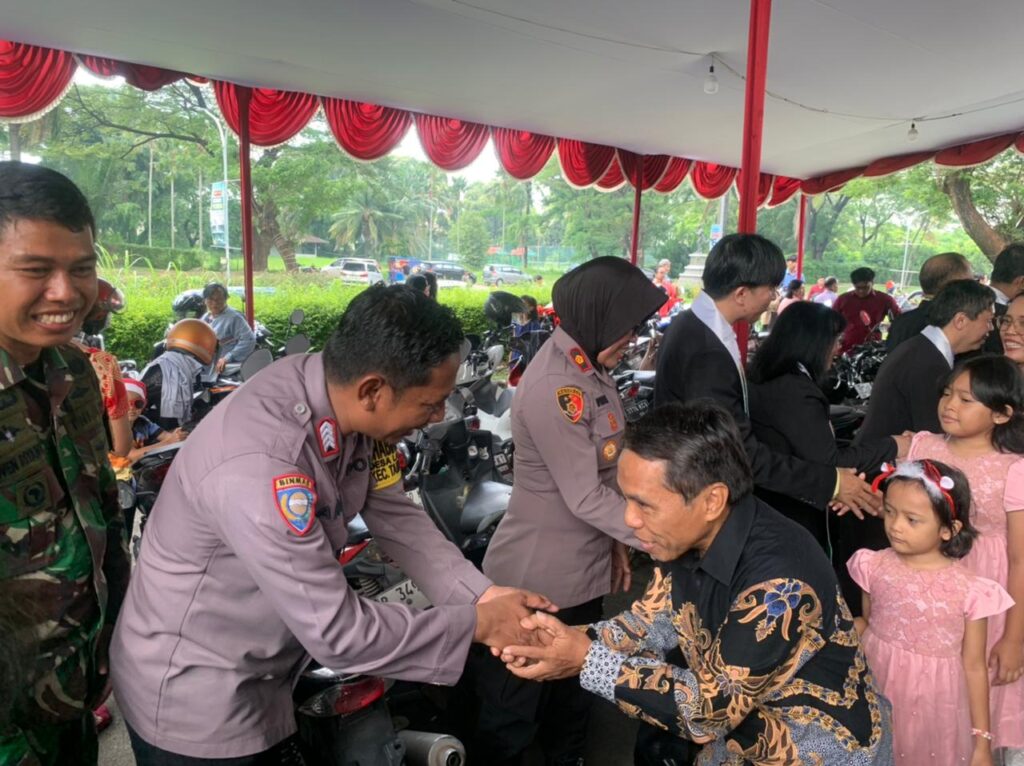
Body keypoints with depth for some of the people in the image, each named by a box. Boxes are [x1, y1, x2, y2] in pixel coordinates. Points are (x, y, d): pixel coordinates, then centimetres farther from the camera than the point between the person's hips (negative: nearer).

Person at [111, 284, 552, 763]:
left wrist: (483, 595, -17)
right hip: (196, 698, -6)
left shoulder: (344, 399, -15)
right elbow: (338, 633, -32)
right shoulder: (260, 468, -38)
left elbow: (393, 514, -6)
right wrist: (477, 625, -22)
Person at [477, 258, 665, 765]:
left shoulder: (592, 369, 3)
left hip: (585, 568, 9)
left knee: (575, 693, 26)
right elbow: (586, 497, -24)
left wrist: (617, 543, 11)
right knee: (513, 711, 12)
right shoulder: (552, 387, -26)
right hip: (537, 577, -9)